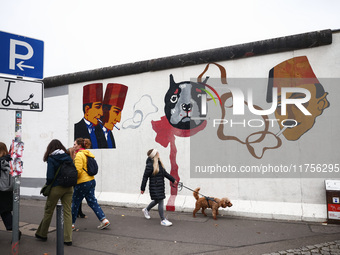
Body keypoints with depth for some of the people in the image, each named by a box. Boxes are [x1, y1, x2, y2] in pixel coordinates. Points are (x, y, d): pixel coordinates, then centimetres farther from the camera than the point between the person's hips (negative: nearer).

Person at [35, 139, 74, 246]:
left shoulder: (51, 158, -9)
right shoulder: (68, 157, 4)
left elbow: (50, 176, -14)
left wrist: (47, 185, 3)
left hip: (56, 188, -4)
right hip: (69, 188, 4)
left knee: (48, 211, 14)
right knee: (67, 212, 6)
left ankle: (42, 234, 30)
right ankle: (68, 239, 7)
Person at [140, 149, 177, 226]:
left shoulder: (159, 163, 7)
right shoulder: (150, 165, -18)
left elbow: (165, 173, 18)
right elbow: (145, 177, -13)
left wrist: (173, 180, 22)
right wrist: (142, 188, -9)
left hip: (161, 186, 9)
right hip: (154, 187, -9)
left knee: (157, 200, 21)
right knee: (160, 202, -5)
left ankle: (146, 210, 45)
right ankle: (163, 220, 6)